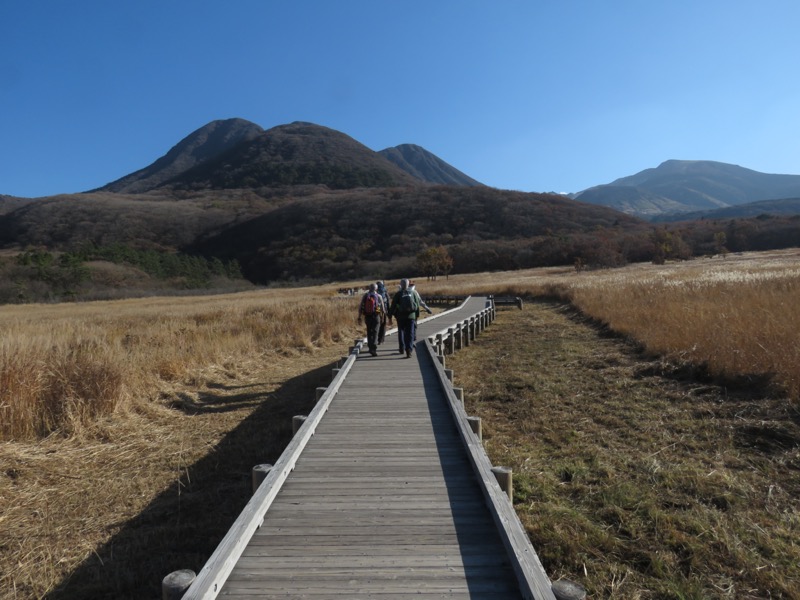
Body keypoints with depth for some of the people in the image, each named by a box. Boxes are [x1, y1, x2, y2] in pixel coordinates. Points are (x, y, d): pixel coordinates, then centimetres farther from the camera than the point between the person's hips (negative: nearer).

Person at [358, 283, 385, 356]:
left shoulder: (365, 296, 3)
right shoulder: (378, 296, -4)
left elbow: (360, 307, 3)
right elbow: (382, 308, 2)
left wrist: (359, 318, 8)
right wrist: (384, 312, 24)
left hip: (367, 316, 3)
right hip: (376, 316, -3)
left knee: (369, 332, 18)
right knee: (375, 333, -3)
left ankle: (370, 348, 28)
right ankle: (374, 349, -16)